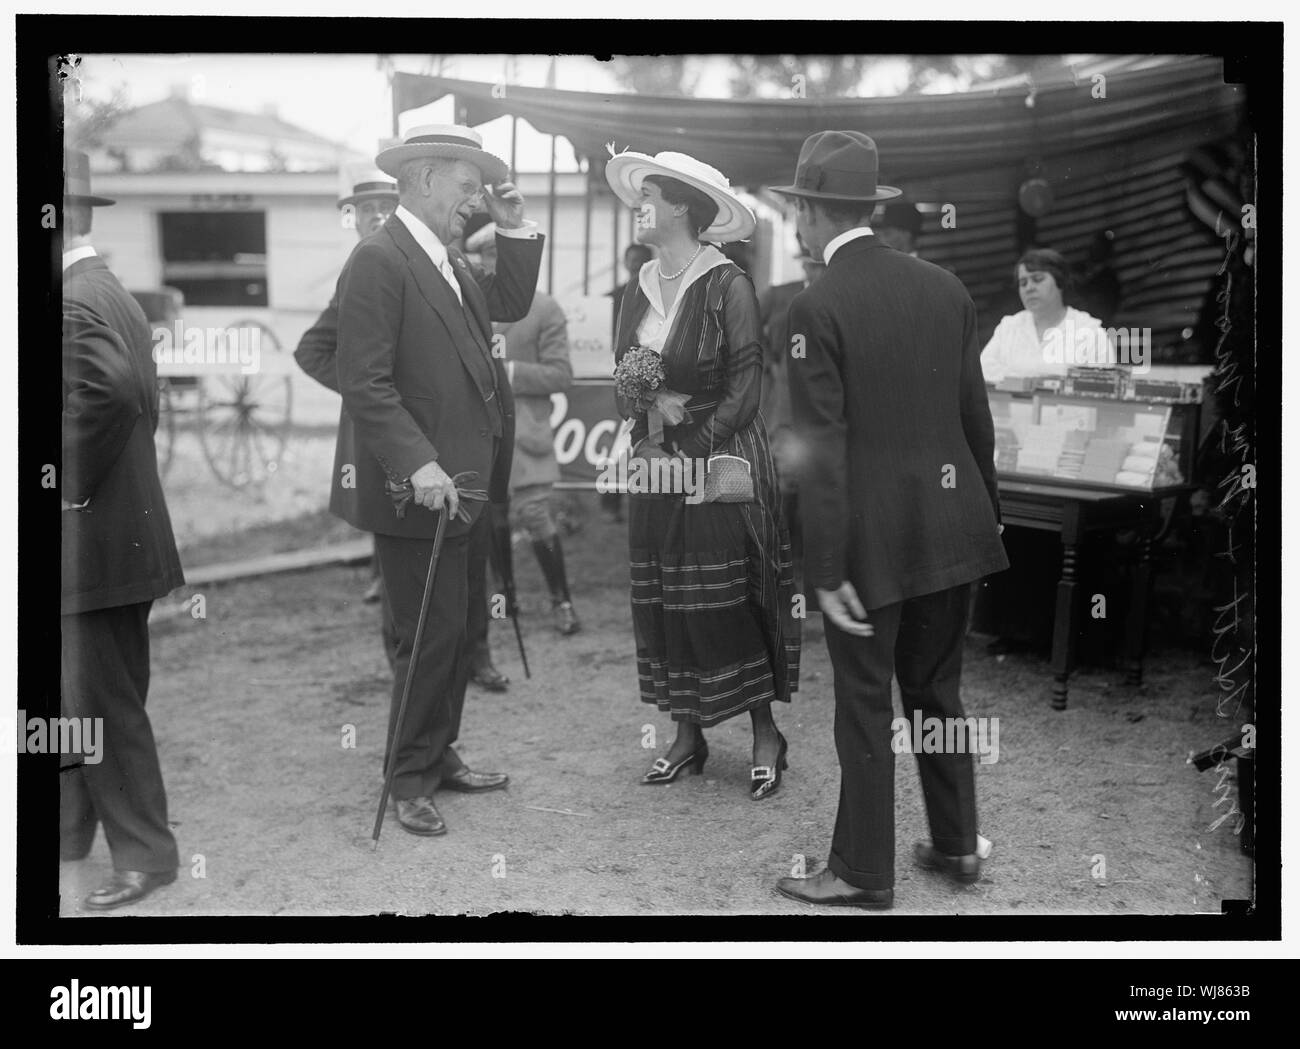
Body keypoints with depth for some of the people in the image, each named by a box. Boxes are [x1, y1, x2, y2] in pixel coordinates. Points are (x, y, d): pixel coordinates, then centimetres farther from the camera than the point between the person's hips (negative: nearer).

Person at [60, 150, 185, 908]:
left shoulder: (73, 303, -18)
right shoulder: (114, 293, 13)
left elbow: (110, 388, -36)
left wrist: (71, 481, -24)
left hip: (93, 542, -10)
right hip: (119, 533, 10)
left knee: (103, 707, -1)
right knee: (79, 700, 20)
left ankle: (147, 857, 9)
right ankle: (70, 835, 33)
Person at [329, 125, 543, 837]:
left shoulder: (449, 264, 14)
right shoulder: (379, 261, -15)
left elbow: (511, 305, 18)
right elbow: (366, 383, -21)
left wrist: (515, 228, 10)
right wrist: (416, 463, -29)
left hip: (451, 483, 9)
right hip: (414, 486, -9)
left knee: (451, 633, 17)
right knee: (428, 638, -1)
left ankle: (439, 757, 30)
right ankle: (410, 782, 13)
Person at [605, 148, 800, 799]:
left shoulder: (728, 286, -8)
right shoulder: (638, 292, 11)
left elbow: (745, 383, -11)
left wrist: (692, 452, -16)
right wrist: (643, 441, -5)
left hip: (720, 461, -6)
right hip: (654, 467, 6)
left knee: (729, 602, -4)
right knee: (663, 603, 6)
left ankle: (766, 737, 8)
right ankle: (687, 735, 17)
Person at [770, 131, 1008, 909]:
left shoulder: (818, 306, -14)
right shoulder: (945, 288, 3)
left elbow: (823, 446, -16)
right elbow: (977, 415, 8)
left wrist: (826, 568, -13)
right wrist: (987, 508, 20)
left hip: (871, 533, -6)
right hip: (950, 523, 6)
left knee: (866, 707, 5)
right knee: (939, 689, 19)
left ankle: (864, 873, 16)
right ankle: (957, 844, 30)